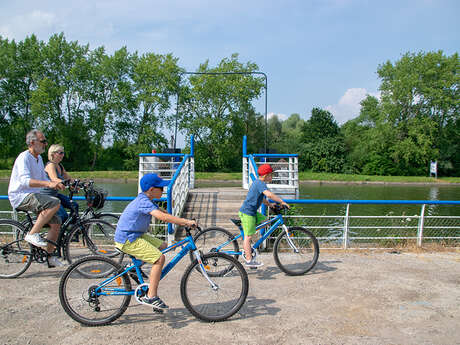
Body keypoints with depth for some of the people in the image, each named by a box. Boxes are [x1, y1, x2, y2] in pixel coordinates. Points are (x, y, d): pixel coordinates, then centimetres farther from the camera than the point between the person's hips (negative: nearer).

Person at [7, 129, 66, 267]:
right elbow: (25, 180, -29)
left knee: (56, 222, -2)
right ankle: (32, 234, -19)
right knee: (55, 203, -29)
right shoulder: (24, 157, -14)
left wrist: (57, 184, 1)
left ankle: (49, 256, 9)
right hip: (20, 197, -9)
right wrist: (49, 184, -40)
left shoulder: (39, 158, 15)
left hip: (32, 196, 9)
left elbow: (43, 180, 19)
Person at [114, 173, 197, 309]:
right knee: (159, 258, -16)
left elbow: (163, 212, 13)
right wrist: (186, 222, -32)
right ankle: (151, 297, -8)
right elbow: (162, 217, -35)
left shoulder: (146, 200, 10)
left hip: (136, 235, 10)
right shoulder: (144, 202, -23)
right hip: (127, 240, -10)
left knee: (162, 246, 15)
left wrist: (183, 222, 2)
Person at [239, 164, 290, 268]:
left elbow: (260, 198, 28)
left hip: (252, 211, 10)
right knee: (248, 236, -6)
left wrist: (269, 204, 19)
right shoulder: (260, 183, -16)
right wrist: (282, 202, -27)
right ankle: (249, 260, -1)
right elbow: (269, 194, -33)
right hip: (247, 212, -10)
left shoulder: (257, 182, 16)